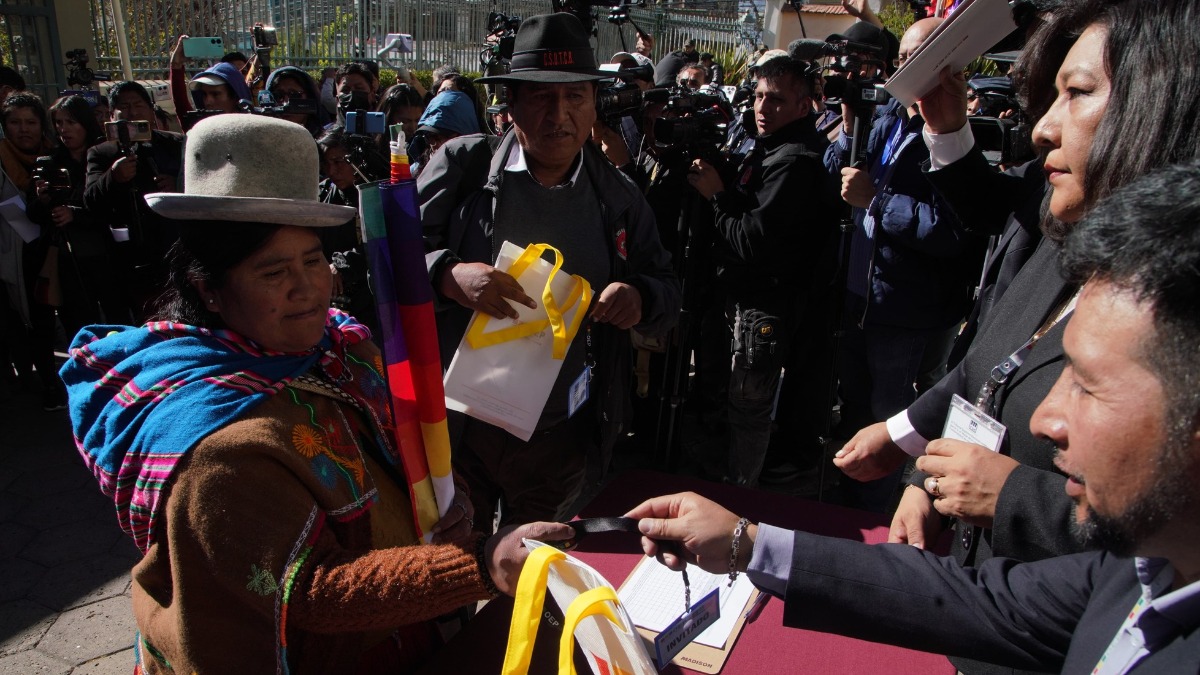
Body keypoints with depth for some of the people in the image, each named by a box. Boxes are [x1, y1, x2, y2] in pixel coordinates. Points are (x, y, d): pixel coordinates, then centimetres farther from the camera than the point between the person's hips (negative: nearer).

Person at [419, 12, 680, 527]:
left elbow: (667, 291, 7)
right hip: (455, 427, -2)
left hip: (558, 440, 3)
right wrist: (449, 276, -29)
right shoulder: (463, 165, -6)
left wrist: (640, 297, -17)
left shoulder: (617, 195, 3)